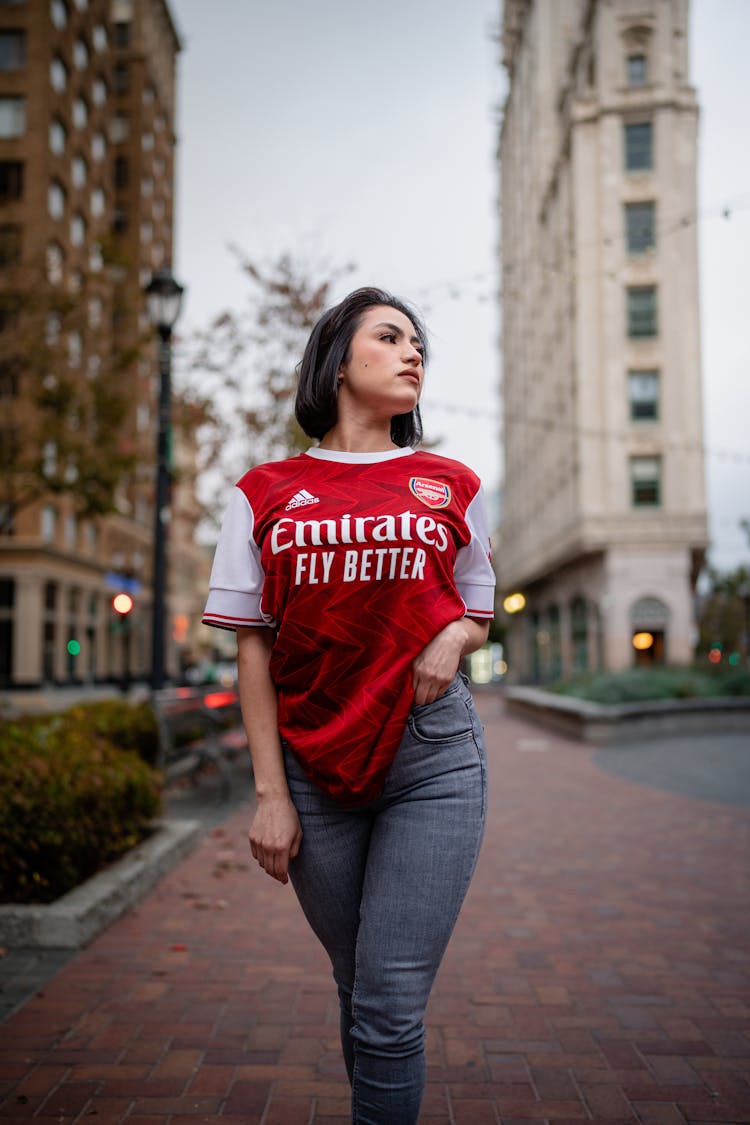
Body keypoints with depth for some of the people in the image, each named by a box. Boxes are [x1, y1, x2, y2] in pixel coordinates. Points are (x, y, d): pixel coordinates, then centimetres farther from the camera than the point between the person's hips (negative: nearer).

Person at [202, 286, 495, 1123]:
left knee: (390, 1008, -4)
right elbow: (253, 649, 2)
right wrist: (270, 794, -4)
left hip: (433, 762, 0)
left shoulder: (452, 487, 6)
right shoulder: (265, 493, 3)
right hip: (313, 768, 1)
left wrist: (453, 637, -10)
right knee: (359, 988, 16)